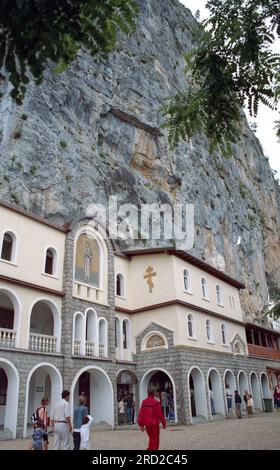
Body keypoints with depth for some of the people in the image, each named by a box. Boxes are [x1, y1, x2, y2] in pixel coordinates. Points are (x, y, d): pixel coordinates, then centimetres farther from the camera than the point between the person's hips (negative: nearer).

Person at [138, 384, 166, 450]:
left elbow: (141, 414, 1)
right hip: (154, 425, -6)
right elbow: (160, 415, -14)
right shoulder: (156, 402, -17)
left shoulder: (144, 402, 0)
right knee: (155, 441, 5)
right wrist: (164, 423, 0)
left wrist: (141, 425, 9)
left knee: (152, 439, 24)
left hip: (147, 424, 6)